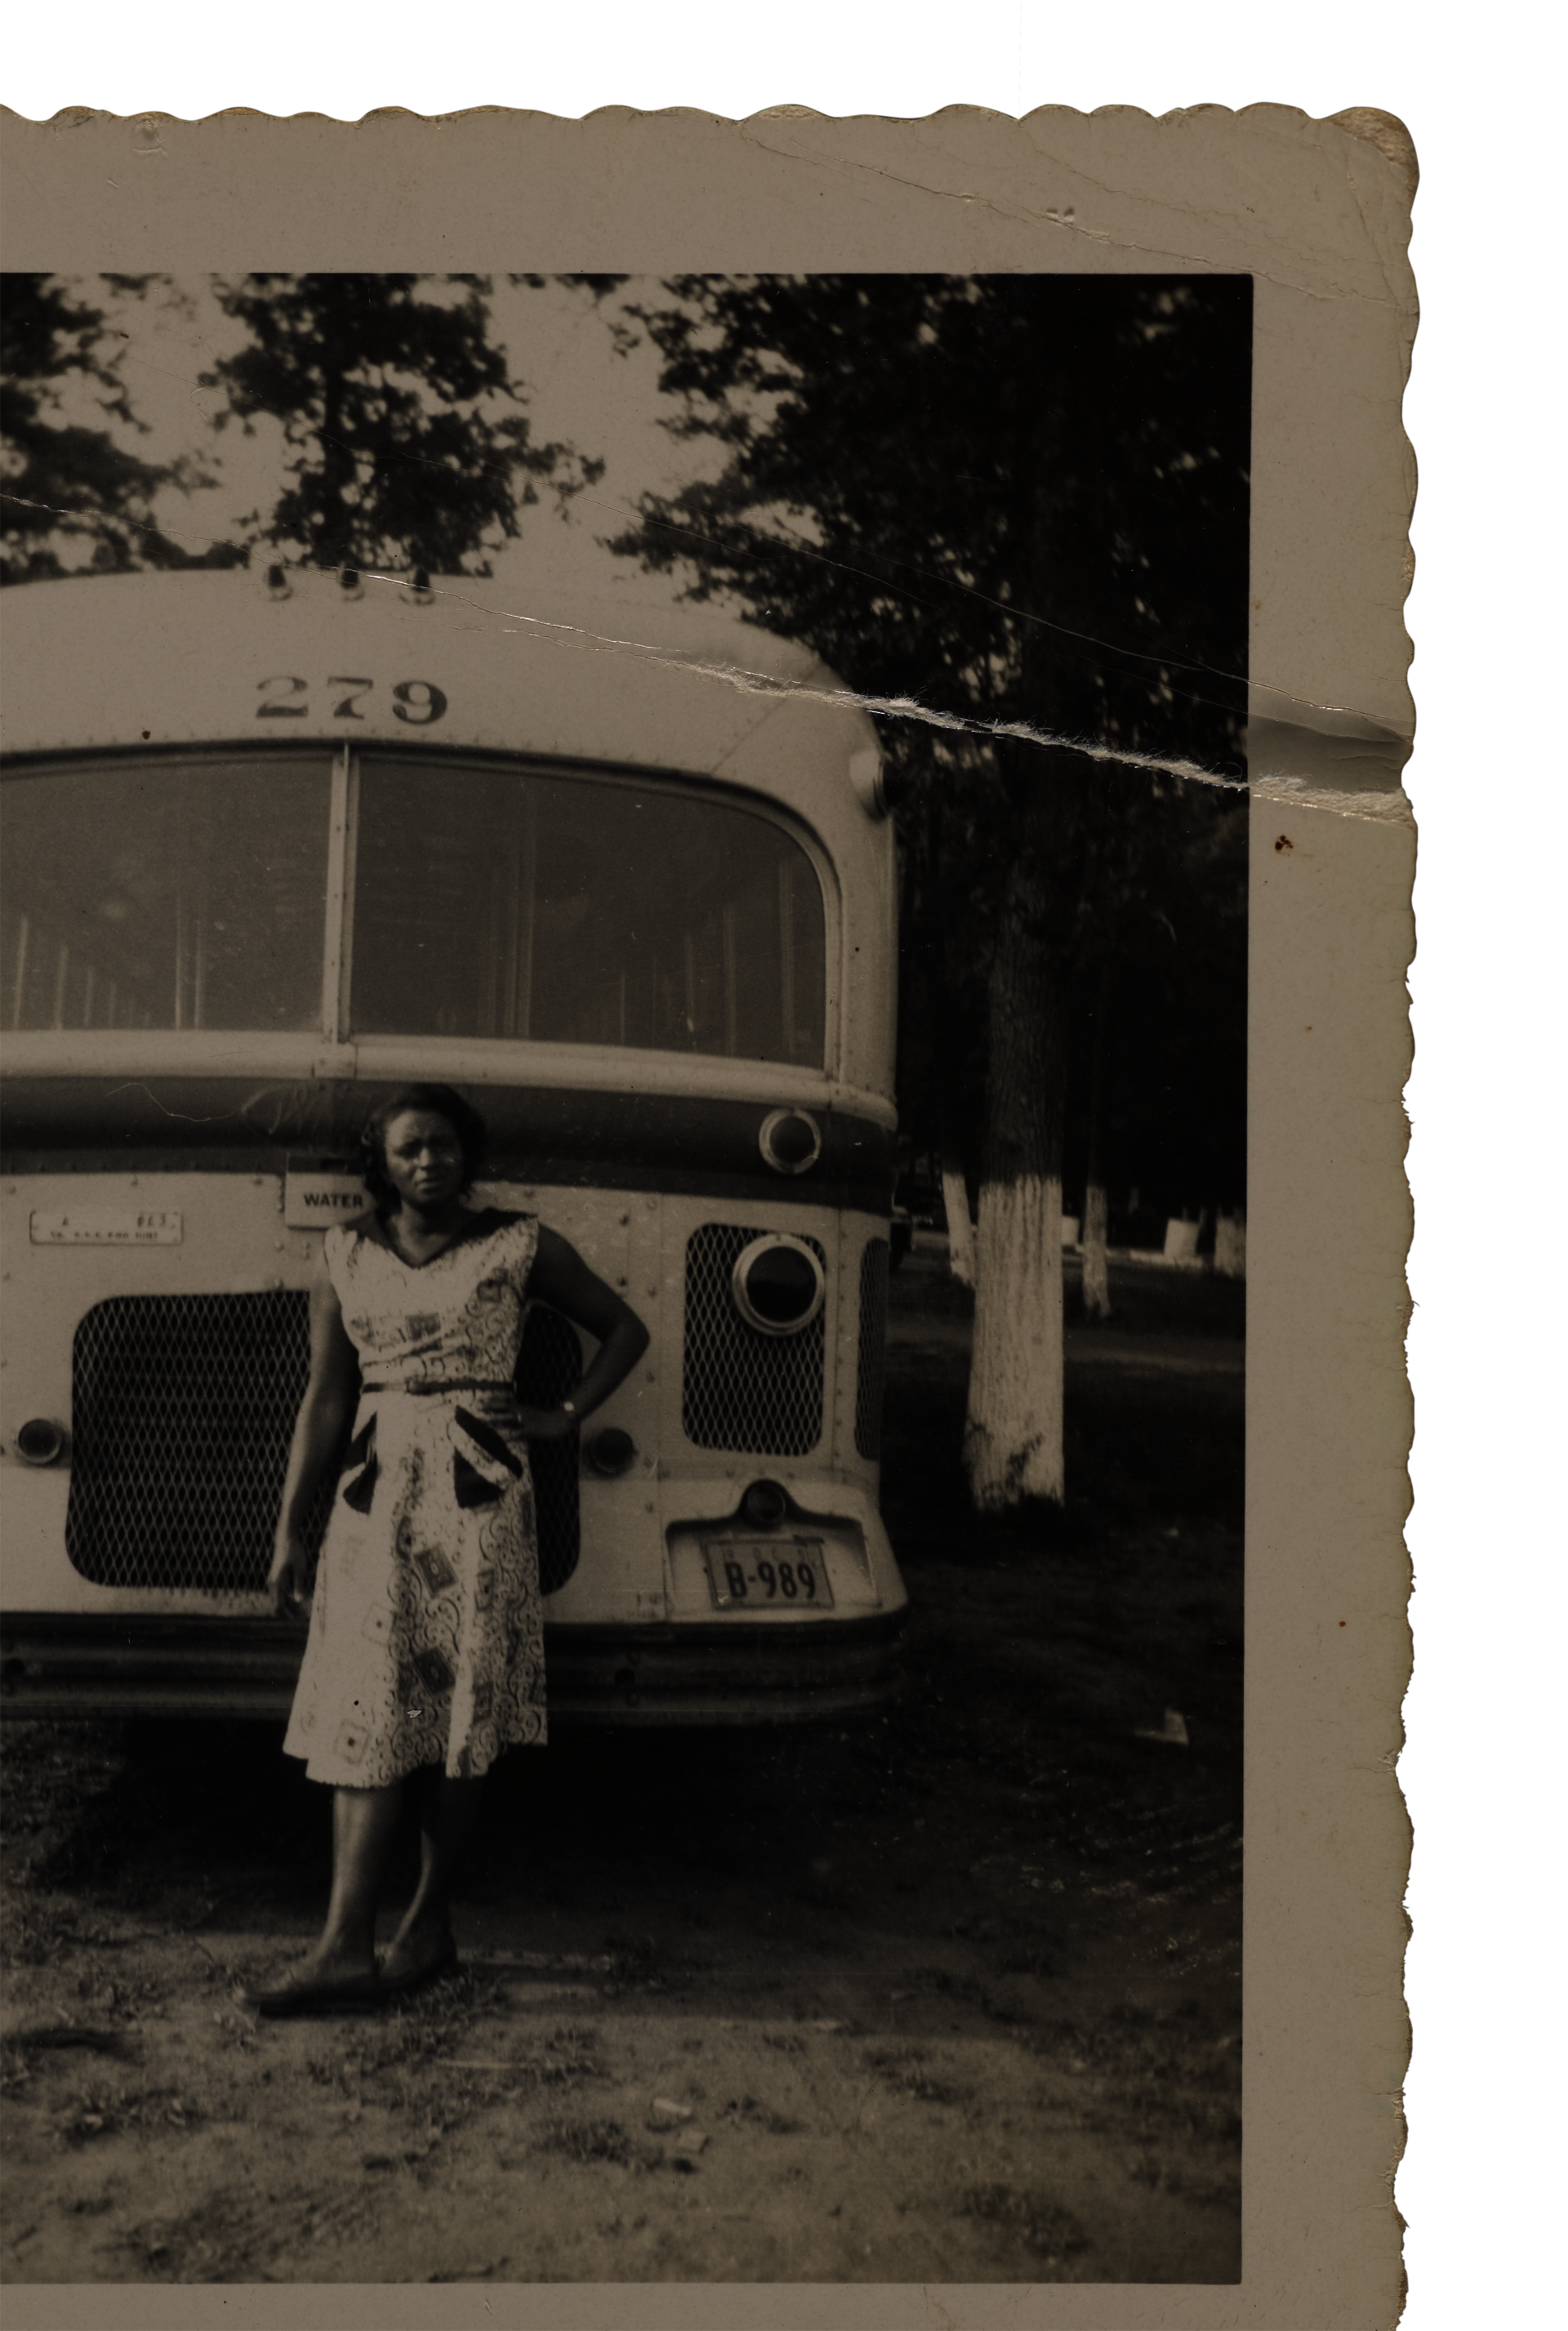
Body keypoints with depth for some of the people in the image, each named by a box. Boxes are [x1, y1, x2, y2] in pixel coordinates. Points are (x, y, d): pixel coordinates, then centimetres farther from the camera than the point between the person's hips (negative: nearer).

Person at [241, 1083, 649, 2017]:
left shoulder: (520, 1246, 4)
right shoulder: (347, 1254, 10)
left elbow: (625, 1327, 14)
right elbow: (325, 1398, 9)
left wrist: (567, 1417, 4)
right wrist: (292, 1529, 6)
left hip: (480, 1490, -2)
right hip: (377, 1492, 2)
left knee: (464, 1707, 0)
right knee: (368, 1709, -5)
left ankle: (431, 1921, 12)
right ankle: (346, 1947, -7)